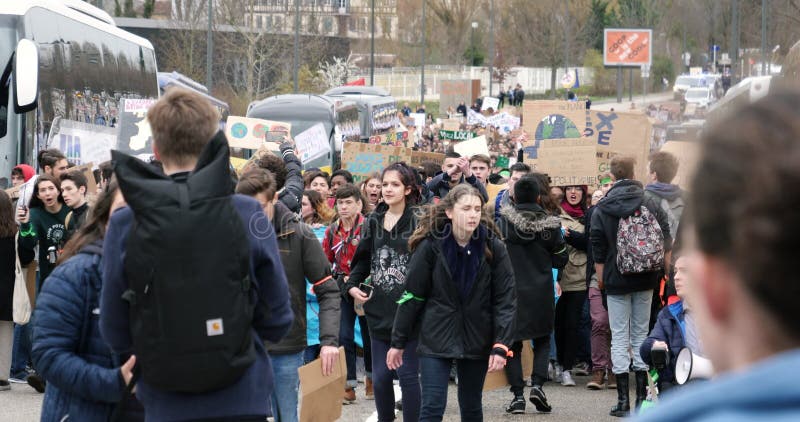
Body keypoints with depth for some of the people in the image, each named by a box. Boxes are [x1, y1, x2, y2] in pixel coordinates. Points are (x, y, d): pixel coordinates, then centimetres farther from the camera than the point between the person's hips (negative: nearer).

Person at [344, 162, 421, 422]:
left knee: (408, 375, 0)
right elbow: (362, 260, 18)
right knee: (380, 377, 10)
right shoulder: (373, 221, 10)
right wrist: (352, 286, 3)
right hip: (379, 310, 5)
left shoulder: (418, 221, -7)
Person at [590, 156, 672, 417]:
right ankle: (642, 397, 11)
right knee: (641, 334, 11)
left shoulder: (601, 210, -7)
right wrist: (663, 269, 13)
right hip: (645, 279, 3)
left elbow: (598, 249, -4)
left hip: (617, 280, -3)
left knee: (619, 337, 2)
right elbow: (667, 242, 2)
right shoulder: (651, 206, -1)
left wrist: (600, 277, 8)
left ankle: (623, 400, -1)